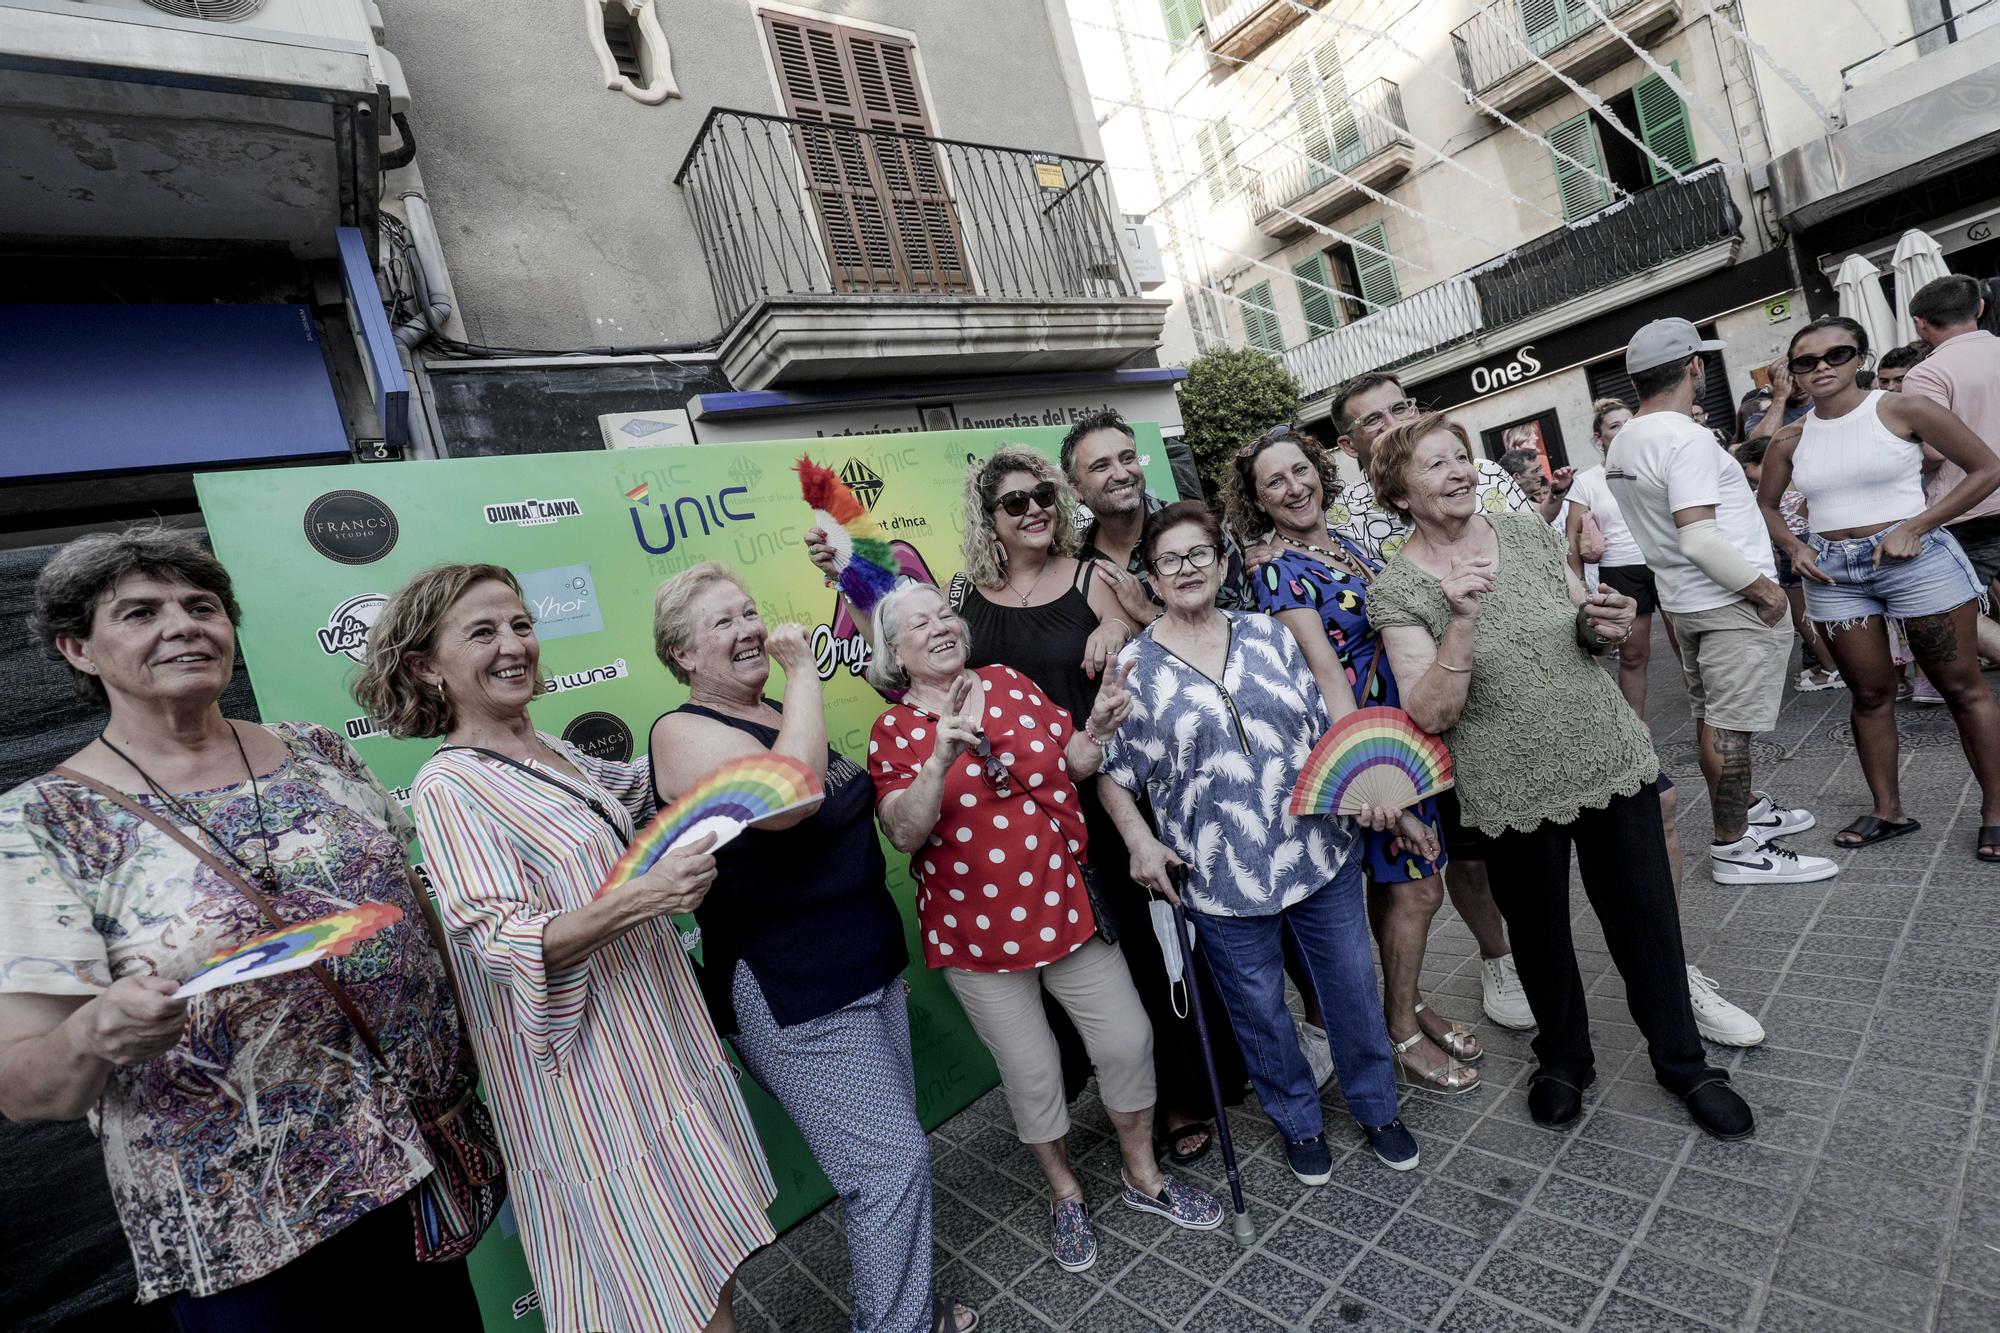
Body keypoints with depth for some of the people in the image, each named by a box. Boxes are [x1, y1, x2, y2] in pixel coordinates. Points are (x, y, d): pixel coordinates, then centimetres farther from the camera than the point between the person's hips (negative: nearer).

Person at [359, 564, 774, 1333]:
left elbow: (637, 791, 27)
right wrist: (637, 899, -35)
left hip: (661, 1040, 7)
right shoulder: (450, 787, -15)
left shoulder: (552, 752, 6)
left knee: (713, 1262, 19)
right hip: (590, 1082, -7)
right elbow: (501, 945, -23)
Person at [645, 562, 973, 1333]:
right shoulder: (684, 732, -14)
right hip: (794, 995, -8)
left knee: (894, 1154, 16)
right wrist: (803, 670, -24)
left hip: (868, 968, 8)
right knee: (891, 1162, -5)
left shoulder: (779, 715, 10)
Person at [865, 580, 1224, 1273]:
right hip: (976, 928, -2)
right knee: (1031, 1069, 11)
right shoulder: (894, 732, -8)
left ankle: (1144, 1175, 36)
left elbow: (1074, 767, 5)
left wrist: (1096, 727, -14)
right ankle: (1065, 1193, 39)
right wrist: (940, 760, -33)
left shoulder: (1012, 684, 1)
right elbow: (903, 834, -19)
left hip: (1066, 904, 3)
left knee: (1127, 1037, 9)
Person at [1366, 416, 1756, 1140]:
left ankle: (1682, 1060, 40)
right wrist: (1461, 621, -30)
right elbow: (1430, 715, -18)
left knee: (1646, 918, 15)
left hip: (1613, 760, 3)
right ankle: (1564, 1059, 42)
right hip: (1514, 792, -3)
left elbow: (1587, 628, 13)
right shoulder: (1397, 589, -12)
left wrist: (1603, 624, -10)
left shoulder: (1528, 533, 0)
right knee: (1539, 933, 15)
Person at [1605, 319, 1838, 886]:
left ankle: (1744, 808, 34)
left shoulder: (1622, 443, 8)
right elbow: (1699, 540, -26)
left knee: (1713, 719, 18)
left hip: (1683, 600, 9)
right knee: (1729, 726, -3)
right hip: (1733, 603, -9)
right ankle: (1733, 848, 5)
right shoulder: (1685, 438, -20)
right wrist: (1765, 587, -16)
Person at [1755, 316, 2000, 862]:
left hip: (1914, 559, -3)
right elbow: (1765, 504, 19)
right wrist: (1795, 546, 1)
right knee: (1870, 696, 10)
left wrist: (1915, 527, -14)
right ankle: (1888, 811, 19)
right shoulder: (1790, 439, 5)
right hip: (1834, 573, 3)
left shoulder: (1902, 409, -5)